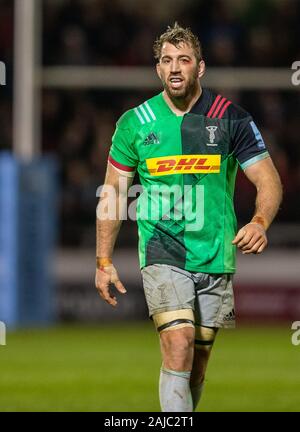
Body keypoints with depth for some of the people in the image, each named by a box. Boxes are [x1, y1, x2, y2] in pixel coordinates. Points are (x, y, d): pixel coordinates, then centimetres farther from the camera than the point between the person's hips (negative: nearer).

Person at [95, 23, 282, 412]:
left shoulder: (231, 118, -1)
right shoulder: (135, 123, 1)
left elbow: (268, 179, -1)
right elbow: (113, 193, 9)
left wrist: (260, 222, -23)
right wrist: (104, 261, 4)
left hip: (215, 259, 2)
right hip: (162, 252, -2)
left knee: (197, 360, 8)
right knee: (178, 348, -19)